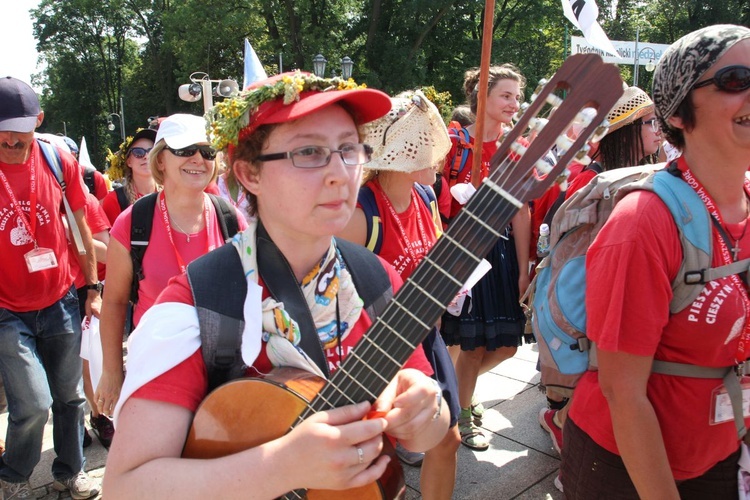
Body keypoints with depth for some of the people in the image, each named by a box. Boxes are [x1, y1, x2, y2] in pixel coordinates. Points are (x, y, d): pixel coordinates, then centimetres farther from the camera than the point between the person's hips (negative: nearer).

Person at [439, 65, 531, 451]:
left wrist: (523, 268, 2)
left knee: (506, 344, 9)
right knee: (473, 343, 2)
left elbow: (520, 211, 3)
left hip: (501, 249, 5)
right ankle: (462, 415, 27)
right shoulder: (457, 141, -6)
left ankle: (462, 384, 39)